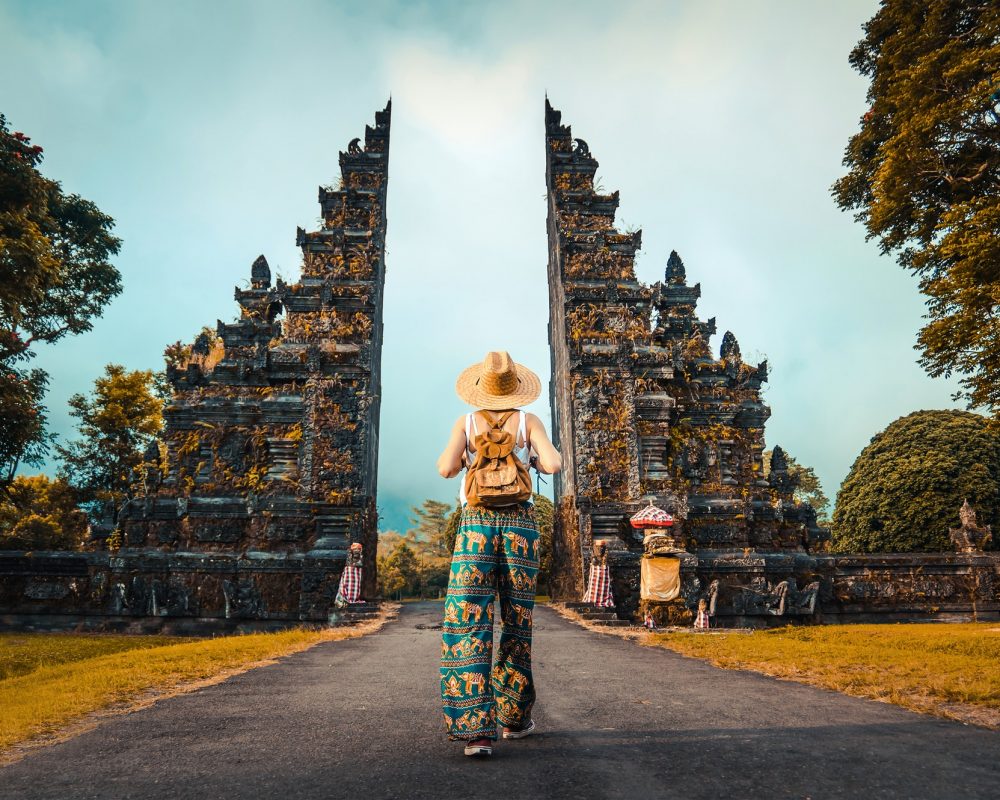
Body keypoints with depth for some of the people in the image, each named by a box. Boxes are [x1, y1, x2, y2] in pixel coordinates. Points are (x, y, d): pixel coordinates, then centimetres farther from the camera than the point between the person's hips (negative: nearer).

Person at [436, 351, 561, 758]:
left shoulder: (466, 422, 5)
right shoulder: (528, 421, 5)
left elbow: (446, 468, -7)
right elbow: (554, 464, -7)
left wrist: (461, 460, 15)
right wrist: (536, 460, 15)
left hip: (476, 525, -1)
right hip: (519, 523, 1)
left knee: (467, 625, -4)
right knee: (517, 622, 14)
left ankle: (477, 730, -14)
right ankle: (514, 717, 25)